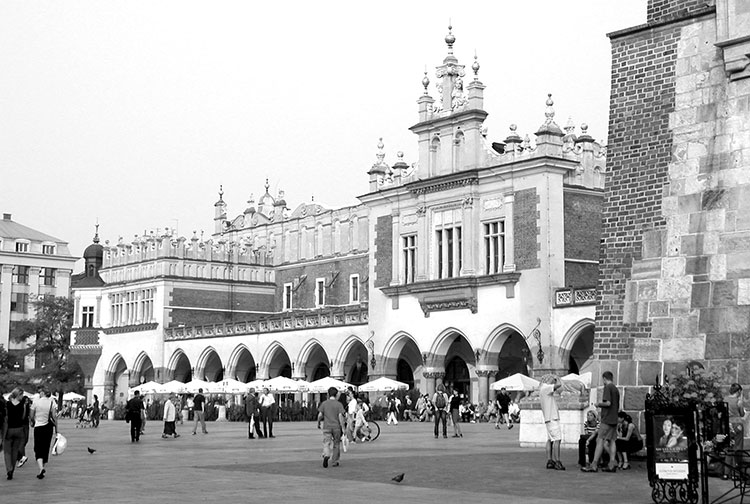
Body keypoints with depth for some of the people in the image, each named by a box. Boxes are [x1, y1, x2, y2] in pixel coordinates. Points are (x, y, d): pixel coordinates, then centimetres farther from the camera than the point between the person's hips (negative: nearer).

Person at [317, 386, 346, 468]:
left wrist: (318, 423, 15)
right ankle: (334, 462, 18)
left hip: (326, 427, 0)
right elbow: (340, 416, -11)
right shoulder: (339, 404, -3)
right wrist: (343, 428, -8)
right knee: (336, 444, 13)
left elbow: (320, 415, -3)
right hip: (336, 427, 0)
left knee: (326, 443, -2)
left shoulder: (324, 403, 2)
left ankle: (326, 455, -32)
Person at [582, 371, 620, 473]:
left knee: (600, 440, -8)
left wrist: (599, 404, -3)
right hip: (614, 419, 8)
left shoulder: (607, 388, -9)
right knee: (611, 440, 7)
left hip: (607, 420, -8)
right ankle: (612, 464, 2)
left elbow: (608, 403, -20)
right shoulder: (616, 389, 16)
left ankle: (594, 465, -11)